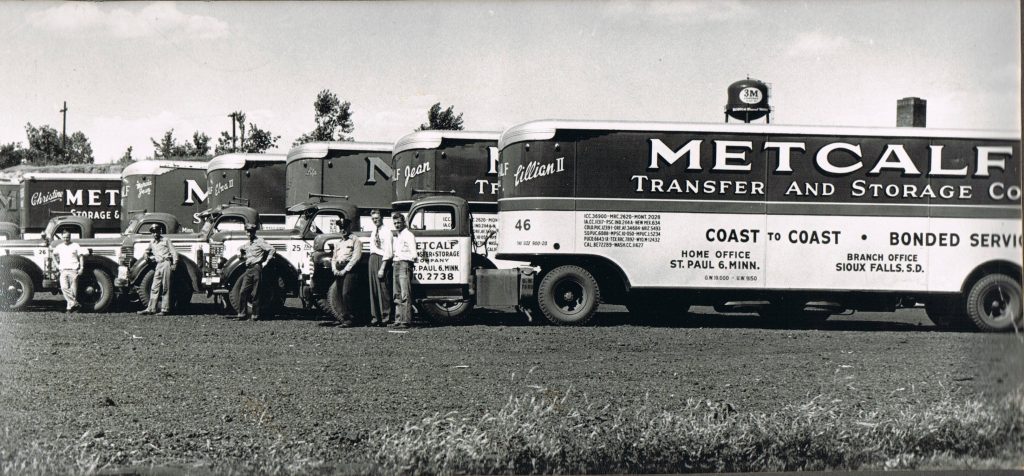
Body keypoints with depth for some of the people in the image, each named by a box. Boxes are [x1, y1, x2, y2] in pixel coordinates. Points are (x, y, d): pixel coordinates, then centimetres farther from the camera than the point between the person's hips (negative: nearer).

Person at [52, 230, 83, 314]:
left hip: (73, 270, -2)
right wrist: (57, 264, 23)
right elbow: (54, 254, 33)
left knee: (73, 289, -4)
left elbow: (81, 257, 4)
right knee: (64, 288, -17)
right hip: (63, 270, 3)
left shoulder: (75, 246, 5)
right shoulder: (59, 247, 14)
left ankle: (70, 307, 3)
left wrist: (81, 268, -6)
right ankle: (75, 303, -17)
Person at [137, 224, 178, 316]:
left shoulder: (166, 240, 4)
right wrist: (147, 255, 15)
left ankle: (165, 309, -5)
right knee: (154, 288, 4)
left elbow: (174, 252, -1)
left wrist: (174, 264, -10)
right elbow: (147, 250, 37)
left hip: (166, 263, -6)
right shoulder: (152, 242, 18)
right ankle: (151, 309, 5)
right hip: (158, 265, 6)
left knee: (165, 288, -5)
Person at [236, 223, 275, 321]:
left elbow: (271, 249, -12)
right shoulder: (247, 244, 19)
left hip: (256, 268, -7)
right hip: (248, 269, 7)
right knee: (243, 292, -1)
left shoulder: (259, 242, -4)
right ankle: (242, 314, 1)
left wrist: (266, 262, -12)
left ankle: (255, 315, 0)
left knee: (255, 294, -4)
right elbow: (241, 249, 42)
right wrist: (242, 255, 24)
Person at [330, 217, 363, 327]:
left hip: (349, 270, -7)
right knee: (340, 294, 0)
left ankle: (349, 318, -14)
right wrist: (334, 269, 4)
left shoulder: (355, 240, 3)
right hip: (338, 271, 7)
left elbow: (356, 257, -7)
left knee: (346, 293, -17)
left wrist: (345, 270, -13)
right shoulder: (338, 243, 25)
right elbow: (334, 258, 25)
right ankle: (342, 316, 1)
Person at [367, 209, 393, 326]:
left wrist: (382, 268, -16)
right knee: (373, 290, 7)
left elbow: (388, 252, -12)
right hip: (372, 259, 8)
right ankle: (375, 318, 10)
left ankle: (386, 317, -7)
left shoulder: (386, 232, -6)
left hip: (382, 260, -8)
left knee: (383, 289, -9)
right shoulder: (373, 232, 18)